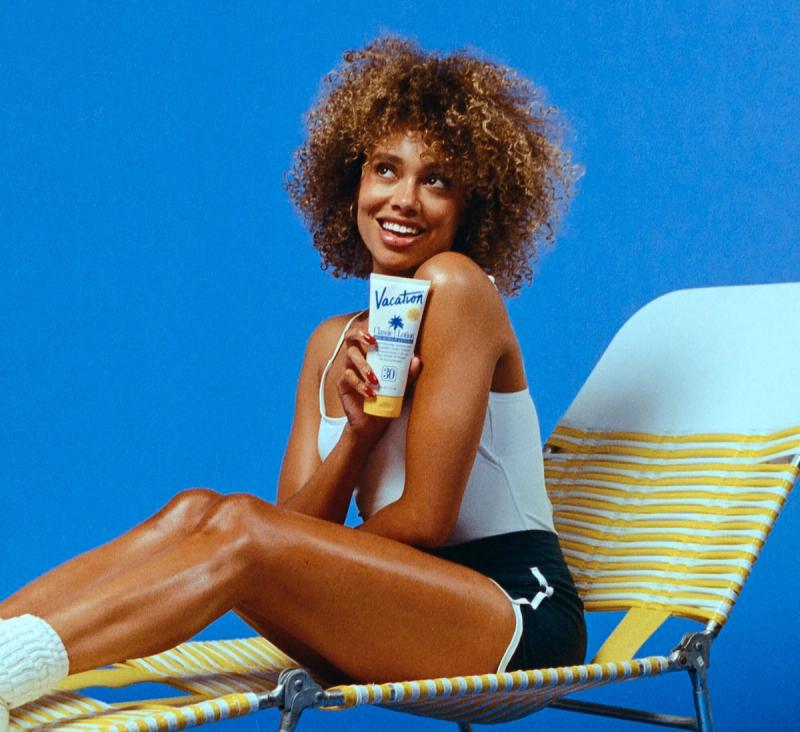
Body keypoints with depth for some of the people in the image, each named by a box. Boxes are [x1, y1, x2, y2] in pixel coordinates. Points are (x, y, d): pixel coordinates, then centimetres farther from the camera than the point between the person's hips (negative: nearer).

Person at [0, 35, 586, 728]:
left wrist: (332, 550, 1)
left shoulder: (458, 286, -7)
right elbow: (300, 527, 2)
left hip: (520, 618, -6)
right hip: (409, 614, 6)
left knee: (242, 527, -24)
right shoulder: (333, 343, 14)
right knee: (194, 510, -12)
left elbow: (424, 518, -11)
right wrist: (358, 430, -13)